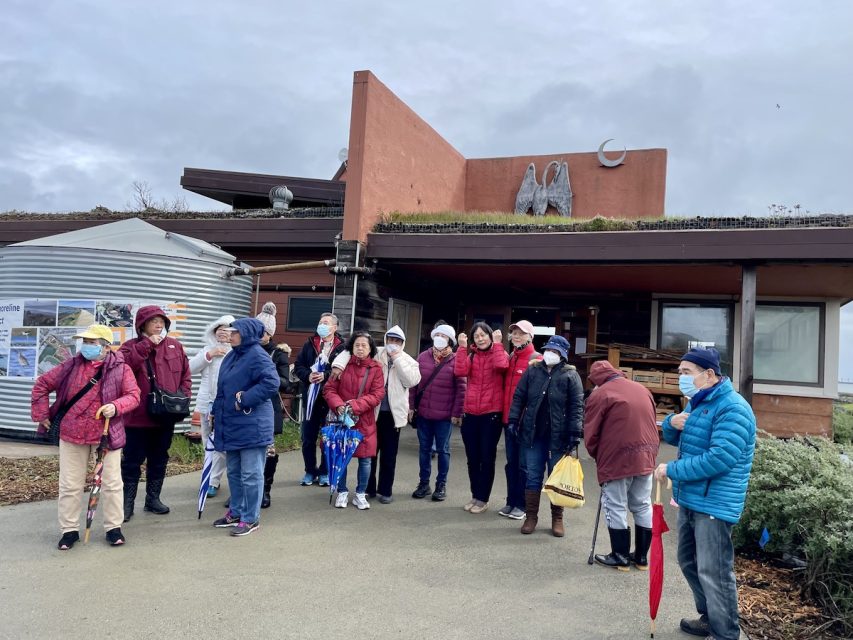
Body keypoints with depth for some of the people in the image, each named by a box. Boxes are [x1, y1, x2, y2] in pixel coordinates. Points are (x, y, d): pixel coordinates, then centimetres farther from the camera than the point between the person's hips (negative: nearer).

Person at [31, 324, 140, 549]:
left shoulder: (120, 369, -5)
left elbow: (133, 395, -7)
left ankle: (113, 527, 19)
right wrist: (42, 414, 6)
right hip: (71, 434, 2)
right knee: (70, 485, 9)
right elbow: (42, 385, 10)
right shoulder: (71, 366, 0)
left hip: (107, 435, -1)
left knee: (111, 484, 6)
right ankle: (69, 530, 23)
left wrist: (116, 406, -26)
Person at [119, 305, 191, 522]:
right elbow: (124, 363, -24)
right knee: (132, 461, 3)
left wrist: (183, 396, 0)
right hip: (138, 416, -4)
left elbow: (185, 375, 12)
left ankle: (153, 498, 29)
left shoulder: (175, 346, 7)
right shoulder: (131, 346, -2)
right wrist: (147, 344, -22)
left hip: (166, 416, 4)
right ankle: (127, 502, 15)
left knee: (159, 459, 15)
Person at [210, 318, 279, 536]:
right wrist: (216, 413, 18)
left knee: (250, 474, 0)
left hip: (251, 426, -9)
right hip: (232, 424, 9)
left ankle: (251, 518, 11)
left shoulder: (257, 356, -15)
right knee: (234, 471, 18)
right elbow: (222, 389, 21)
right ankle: (235, 512, 31)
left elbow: (271, 383, -28)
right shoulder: (232, 356, 13)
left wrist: (244, 400, -23)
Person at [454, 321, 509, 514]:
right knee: (472, 459, 12)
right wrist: (462, 347, -10)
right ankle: (475, 496, 25)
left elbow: (501, 366, -24)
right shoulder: (471, 355, 9)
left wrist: (497, 343, -15)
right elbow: (460, 371, -11)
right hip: (470, 415, 4)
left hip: (491, 414, -4)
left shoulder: (499, 353, 0)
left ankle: (483, 499, 14)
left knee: (487, 459, 3)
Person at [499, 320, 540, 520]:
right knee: (511, 462, 14)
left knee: (524, 463, 5)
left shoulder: (536, 360, -9)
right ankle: (511, 501, 24)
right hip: (509, 418, 6)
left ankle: (521, 504, 15)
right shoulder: (509, 358, 11)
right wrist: (504, 412, 7)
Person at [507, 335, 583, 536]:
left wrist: (575, 432, -14)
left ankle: (557, 519, 20)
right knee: (532, 477, 8)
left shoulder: (570, 375, -4)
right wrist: (513, 420, -2)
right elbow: (519, 397, 7)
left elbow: (577, 406, -8)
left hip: (558, 436, -2)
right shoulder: (532, 371, 5)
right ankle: (531, 516, 19)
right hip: (532, 434, 3)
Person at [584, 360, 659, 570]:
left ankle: (620, 556, 14)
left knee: (615, 507, 7)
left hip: (617, 459, -6)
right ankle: (641, 556, 24)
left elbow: (590, 434, -5)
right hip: (646, 457, 6)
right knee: (643, 506, 16)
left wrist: (597, 456, 11)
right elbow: (651, 424, 17)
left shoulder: (599, 395, -5)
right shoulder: (643, 390, 14)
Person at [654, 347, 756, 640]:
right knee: (689, 562, 20)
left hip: (714, 504, -10)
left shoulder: (732, 408, -19)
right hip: (689, 499, 10)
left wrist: (671, 470, -21)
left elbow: (720, 458, -28)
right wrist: (672, 422, -3)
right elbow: (673, 438, 21)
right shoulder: (698, 402, 12)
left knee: (713, 572, -3)